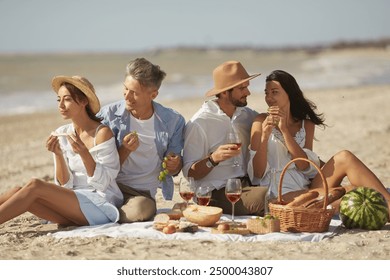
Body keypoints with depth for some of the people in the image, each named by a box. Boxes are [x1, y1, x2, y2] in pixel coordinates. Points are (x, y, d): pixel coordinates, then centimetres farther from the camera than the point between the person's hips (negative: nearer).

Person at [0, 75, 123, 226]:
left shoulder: (102, 132, -7)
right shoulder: (61, 134, 8)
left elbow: (102, 183, -9)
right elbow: (65, 185, 5)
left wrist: (84, 153, -23)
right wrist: (58, 155, -12)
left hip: (101, 204, -5)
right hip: (74, 201, 5)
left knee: (35, 186, -23)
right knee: (19, 191, -18)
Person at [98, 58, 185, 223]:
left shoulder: (173, 121, 2)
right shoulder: (109, 115, -1)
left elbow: (174, 169, 12)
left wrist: (174, 165, -11)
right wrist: (125, 150, -15)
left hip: (144, 193, 1)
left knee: (142, 209, -37)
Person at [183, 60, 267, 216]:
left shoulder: (248, 115, 11)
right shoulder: (198, 123, -7)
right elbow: (189, 172, -7)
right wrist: (214, 159, -25)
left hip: (248, 184, 6)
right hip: (216, 193, -6)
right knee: (267, 197, -31)